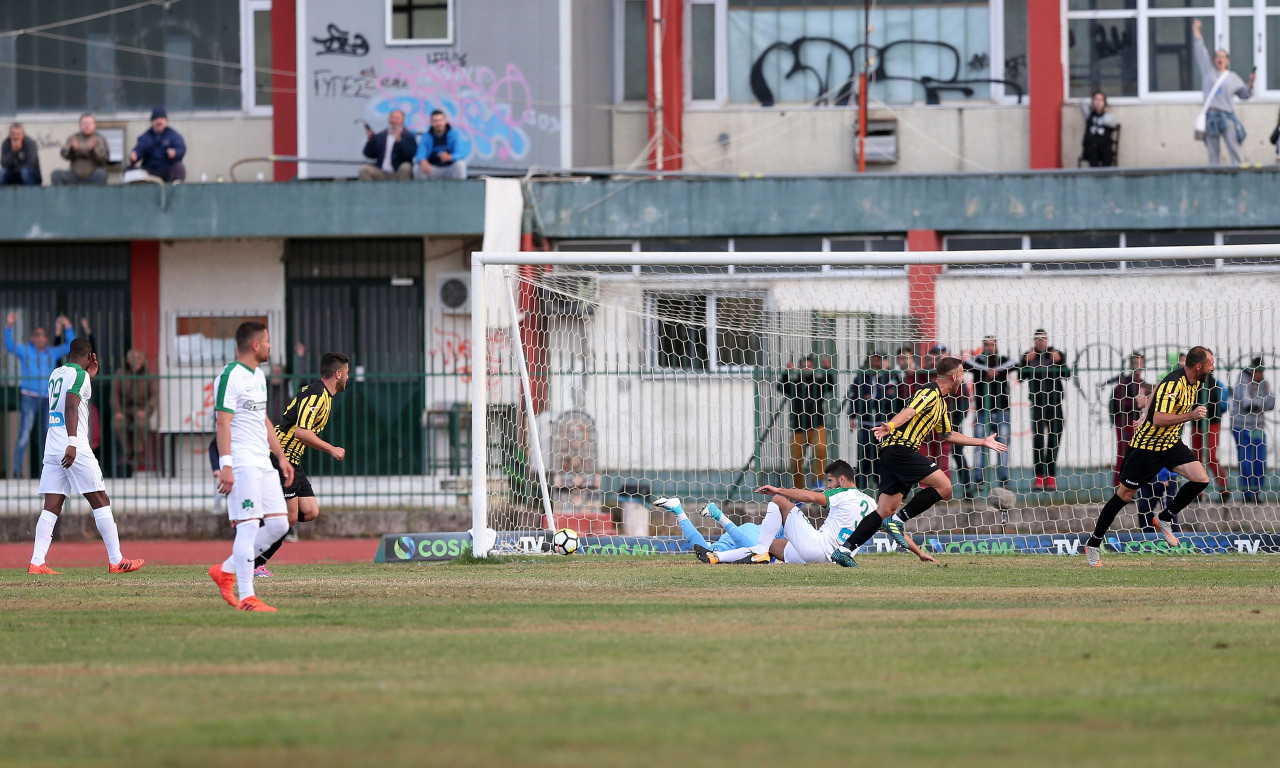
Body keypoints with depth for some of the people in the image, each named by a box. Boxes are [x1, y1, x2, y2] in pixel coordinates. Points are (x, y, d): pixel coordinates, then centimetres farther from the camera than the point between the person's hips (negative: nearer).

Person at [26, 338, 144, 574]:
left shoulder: (56, 373, 17)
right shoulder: (79, 375, -6)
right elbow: (71, 407, -21)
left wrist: (90, 376, 33)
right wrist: (72, 442, -30)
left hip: (52, 448, 7)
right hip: (75, 449, -7)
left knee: (51, 507, 4)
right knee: (100, 501, 1)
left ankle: (36, 562, -8)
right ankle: (116, 560, 2)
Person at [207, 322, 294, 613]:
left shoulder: (258, 376, 19)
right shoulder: (230, 376, -11)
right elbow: (223, 423, -16)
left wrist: (281, 457, 23)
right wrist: (225, 466, -23)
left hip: (263, 463, 9)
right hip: (241, 463, -9)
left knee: (279, 523, 6)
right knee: (248, 526, -11)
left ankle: (226, 570, 16)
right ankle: (246, 597, -9)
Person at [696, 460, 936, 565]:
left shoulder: (843, 495, -4)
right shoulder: (871, 505, 17)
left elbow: (812, 497, -17)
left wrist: (777, 490, -11)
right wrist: (919, 552, 20)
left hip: (816, 545, -8)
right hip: (826, 557, 8)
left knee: (779, 501, 0)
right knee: (773, 546, 21)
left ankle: (760, 552, -8)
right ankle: (716, 557, 15)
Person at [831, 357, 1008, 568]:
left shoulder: (941, 402, 25)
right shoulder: (930, 392, -6)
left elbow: (948, 434, 36)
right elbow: (909, 412, -24)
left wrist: (983, 442, 40)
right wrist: (890, 426, -43)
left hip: (892, 451, 10)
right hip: (900, 447, -10)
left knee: (885, 511, 5)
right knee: (944, 487, -13)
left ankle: (845, 550, -1)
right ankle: (898, 520, -12)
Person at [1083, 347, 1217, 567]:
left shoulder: (1194, 381, 0)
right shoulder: (1173, 384, -27)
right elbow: (1159, 419, -35)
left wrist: (1146, 417, 25)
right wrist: (1191, 415, -36)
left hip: (1171, 444, 8)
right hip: (1147, 446, -8)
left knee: (1201, 479, -8)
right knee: (1125, 495, 1)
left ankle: (1164, 519, 10)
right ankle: (1093, 544, 15)